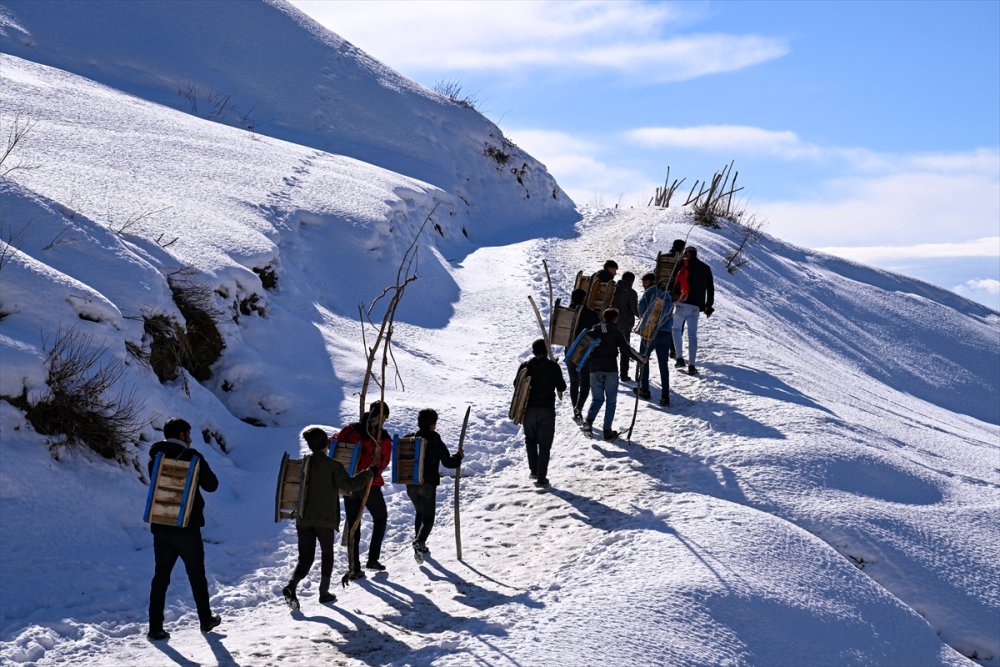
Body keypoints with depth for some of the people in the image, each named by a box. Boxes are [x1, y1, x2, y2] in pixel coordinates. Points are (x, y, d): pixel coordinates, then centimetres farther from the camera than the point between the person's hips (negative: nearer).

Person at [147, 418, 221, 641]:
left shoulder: (155, 458, 2)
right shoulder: (192, 457, -10)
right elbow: (211, 485, -2)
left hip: (160, 528, 3)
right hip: (188, 528, -3)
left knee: (160, 576, 6)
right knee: (197, 575, 12)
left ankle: (155, 627, -1)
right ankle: (206, 620, 24)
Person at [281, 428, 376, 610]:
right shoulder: (333, 466, -11)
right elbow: (349, 485, -17)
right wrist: (369, 473, -6)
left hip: (303, 519, 3)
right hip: (325, 519, -3)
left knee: (305, 557, 6)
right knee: (327, 554, 17)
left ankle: (291, 586, -18)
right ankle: (324, 592, 18)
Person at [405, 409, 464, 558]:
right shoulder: (436, 442, -9)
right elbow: (447, 462, -6)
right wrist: (458, 457, 13)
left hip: (411, 484, 5)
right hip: (428, 485, -5)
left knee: (420, 512, 25)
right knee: (428, 517, 1)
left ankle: (420, 545, 27)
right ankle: (419, 542, -25)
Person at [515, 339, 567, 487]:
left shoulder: (525, 366, -2)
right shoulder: (553, 367, -7)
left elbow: (516, 384, 6)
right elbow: (561, 387, -1)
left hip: (529, 409, 2)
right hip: (547, 409, -2)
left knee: (530, 439, 21)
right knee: (545, 444, 3)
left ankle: (534, 470, 16)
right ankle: (541, 477, -3)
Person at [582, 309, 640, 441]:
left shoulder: (593, 331, 8)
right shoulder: (616, 332, -2)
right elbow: (626, 349, -5)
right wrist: (640, 359, 8)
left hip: (595, 370, 3)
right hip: (611, 370, -3)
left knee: (597, 399, 13)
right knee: (611, 401, 7)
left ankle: (589, 420, -15)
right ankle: (607, 431, 1)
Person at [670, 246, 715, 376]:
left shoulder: (682, 264, 5)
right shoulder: (705, 268, 16)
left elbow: (672, 281, -3)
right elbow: (710, 288, 18)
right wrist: (709, 306, 24)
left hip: (682, 303, -3)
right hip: (696, 306, 3)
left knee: (676, 328, 16)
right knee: (693, 334, 6)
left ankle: (680, 358, 4)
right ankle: (692, 366, -1)